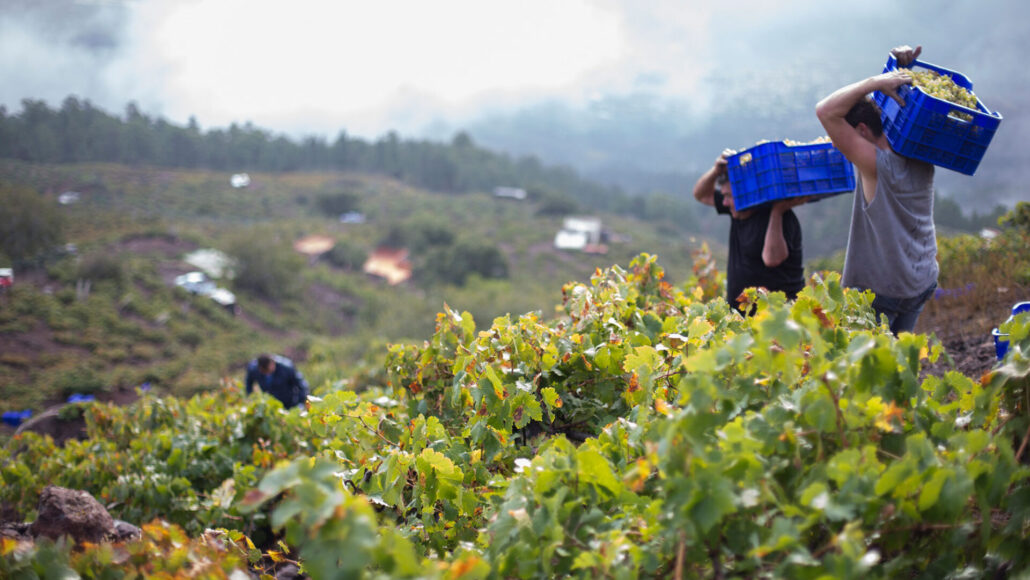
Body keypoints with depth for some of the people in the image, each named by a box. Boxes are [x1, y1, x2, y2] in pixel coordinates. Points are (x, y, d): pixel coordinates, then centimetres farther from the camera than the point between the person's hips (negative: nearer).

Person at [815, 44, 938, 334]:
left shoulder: (876, 164, -21)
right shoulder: (922, 158, 0)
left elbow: (826, 110, -26)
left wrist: (875, 82, -24)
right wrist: (906, 72, 1)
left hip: (881, 289, -8)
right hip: (923, 283, 8)